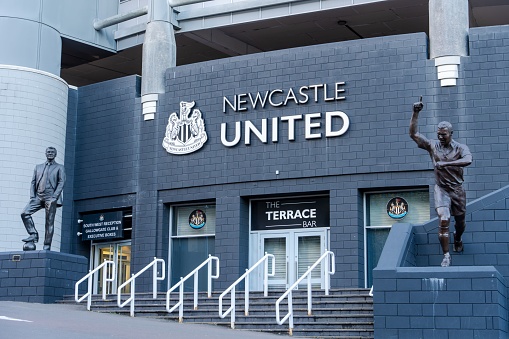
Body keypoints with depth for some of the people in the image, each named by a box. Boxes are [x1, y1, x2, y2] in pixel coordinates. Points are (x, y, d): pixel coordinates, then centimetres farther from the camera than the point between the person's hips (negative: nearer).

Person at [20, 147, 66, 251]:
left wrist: (53, 198, -12)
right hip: (38, 196, 4)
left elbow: (61, 183, -1)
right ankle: (33, 234, -5)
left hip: (50, 197, -4)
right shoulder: (38, 167, 21)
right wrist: (32, 197, 0)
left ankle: (47, 246, -6)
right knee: (25, 213, -15)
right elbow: (33, 182, 16)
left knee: (49, 222, -7)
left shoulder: (59, 168, 10)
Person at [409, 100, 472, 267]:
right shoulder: (432, 145, 0)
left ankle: (457, 239, 49)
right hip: (441, 189, -1)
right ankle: (446, 256, -10)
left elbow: (468, 160, -27)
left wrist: (445, 163, -35)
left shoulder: (460, 148, -5)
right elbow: (413, 134, -5)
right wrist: (415, 113, -16)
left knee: (460, 221, 14)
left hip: (457, 189, 1)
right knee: (443, 220, -16)